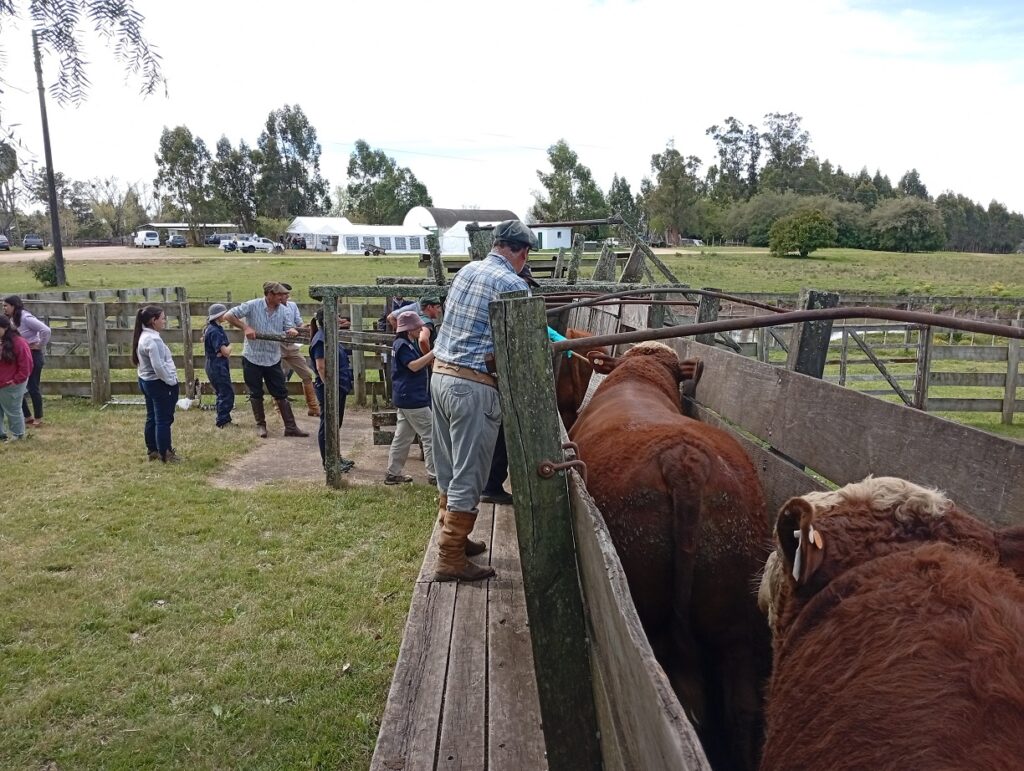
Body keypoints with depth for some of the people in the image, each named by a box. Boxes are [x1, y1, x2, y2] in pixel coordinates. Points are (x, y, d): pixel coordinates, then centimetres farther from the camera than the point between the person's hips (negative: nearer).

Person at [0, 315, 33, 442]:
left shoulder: (18, 343, -16)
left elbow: (26, 365, -15)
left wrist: (16, 380, -13)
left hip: (11, 385, -7)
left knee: (13, 410, 5)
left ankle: (18, 434, 19)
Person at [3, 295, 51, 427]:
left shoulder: (26, 318, -20)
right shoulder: (12, 319, 6)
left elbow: (46, 330, -27)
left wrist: (41, 346, -16)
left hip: (33, 356, -9)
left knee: (33, 387, 0)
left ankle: (38, 419, 13)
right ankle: (28, 417, 20)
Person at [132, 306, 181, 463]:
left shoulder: (143, 336, 8)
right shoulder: (153, 340, -24)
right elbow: (158, 367, -27)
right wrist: (171, 381, -15)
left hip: (147, 381, 10)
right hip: (159, 384, -10)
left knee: (152, 418, 17)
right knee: (163, 420, 0)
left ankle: (153, 450, 27)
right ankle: (165, 454, 9)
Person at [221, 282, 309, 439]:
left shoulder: (284, 311, -2)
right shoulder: (252, 306, -11)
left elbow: (289, 328, -10)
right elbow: (228, 316, -11)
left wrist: (292, 331, -34)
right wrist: (245, 327, -22)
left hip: (273, 359, 2)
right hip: (252, 357, -2)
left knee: (281, 393, 3)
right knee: (256, 394, 9)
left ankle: (290, 427, 6)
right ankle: (260, 425, 22)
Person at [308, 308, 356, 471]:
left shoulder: (329, 336, 12)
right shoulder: (321, 340, -18)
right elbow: (321, 367, -23)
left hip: (339, 388, 10)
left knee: (336, 424, 18)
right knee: (328, 425, 1)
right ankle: (327, 461, 10)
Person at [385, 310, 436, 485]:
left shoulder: (408, 343, 17)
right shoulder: (402, 345, -14)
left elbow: (421, 364, 18)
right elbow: (414, 366, -24)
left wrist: (433, 357, 3)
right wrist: (434, 352, -26)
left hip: (405, 398, 10)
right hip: (412, 399, -10)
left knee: (402, 436, 14)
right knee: (430, 435, -6)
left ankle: (393, 473, 19)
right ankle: (434, 475, -4)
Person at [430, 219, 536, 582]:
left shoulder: (466, 270, 11)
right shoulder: (513, 284, -11)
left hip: (441, 375, 8)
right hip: (474, 386, -8)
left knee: (448, 469, 18)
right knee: (468, 476, 1)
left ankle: (453, 537, 32)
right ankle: (450, 558, 7)